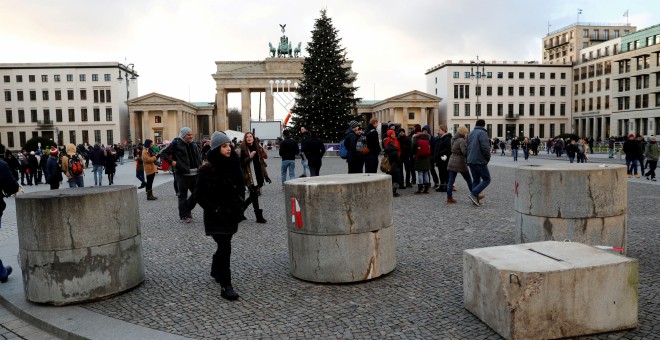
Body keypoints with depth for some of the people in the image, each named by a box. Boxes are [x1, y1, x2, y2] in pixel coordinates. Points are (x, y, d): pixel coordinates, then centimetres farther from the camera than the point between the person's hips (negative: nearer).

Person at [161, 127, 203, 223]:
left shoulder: (194, 144, 14)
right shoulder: (176, 144, -5)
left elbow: (199, 155, 30)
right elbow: (163, 153, -3)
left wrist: (200, 164, 15)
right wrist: (171, 162, -13)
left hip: (195, 174, 6)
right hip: (182, 175, -6)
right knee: (183, 195, 2)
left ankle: (188, 209, 30)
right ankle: (183, 216, 12)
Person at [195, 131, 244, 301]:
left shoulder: (233, 165, 2)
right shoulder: (207, 169, -13)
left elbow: (241, 187, 11)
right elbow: (199, 194, -9)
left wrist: (238, 204, -3)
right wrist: (215, 210, -15)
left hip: (231, 214, 6)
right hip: (215, 215, -5)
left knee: (224, 244, 18)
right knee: (225, 247, -10)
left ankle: (216, 271, 43)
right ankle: (225, 286, -5)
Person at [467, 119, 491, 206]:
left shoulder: (471, 133, 15)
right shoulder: (482, 133, -11)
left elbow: (468, 147, 18)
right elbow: (485, 147, -19)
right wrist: (488, 158, -5)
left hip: (471, 161, 8)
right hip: (480, 161, -8)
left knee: (476, 179, 14)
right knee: (486, 179, 0)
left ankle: (475, 199, 11)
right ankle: (473, 194, -14)